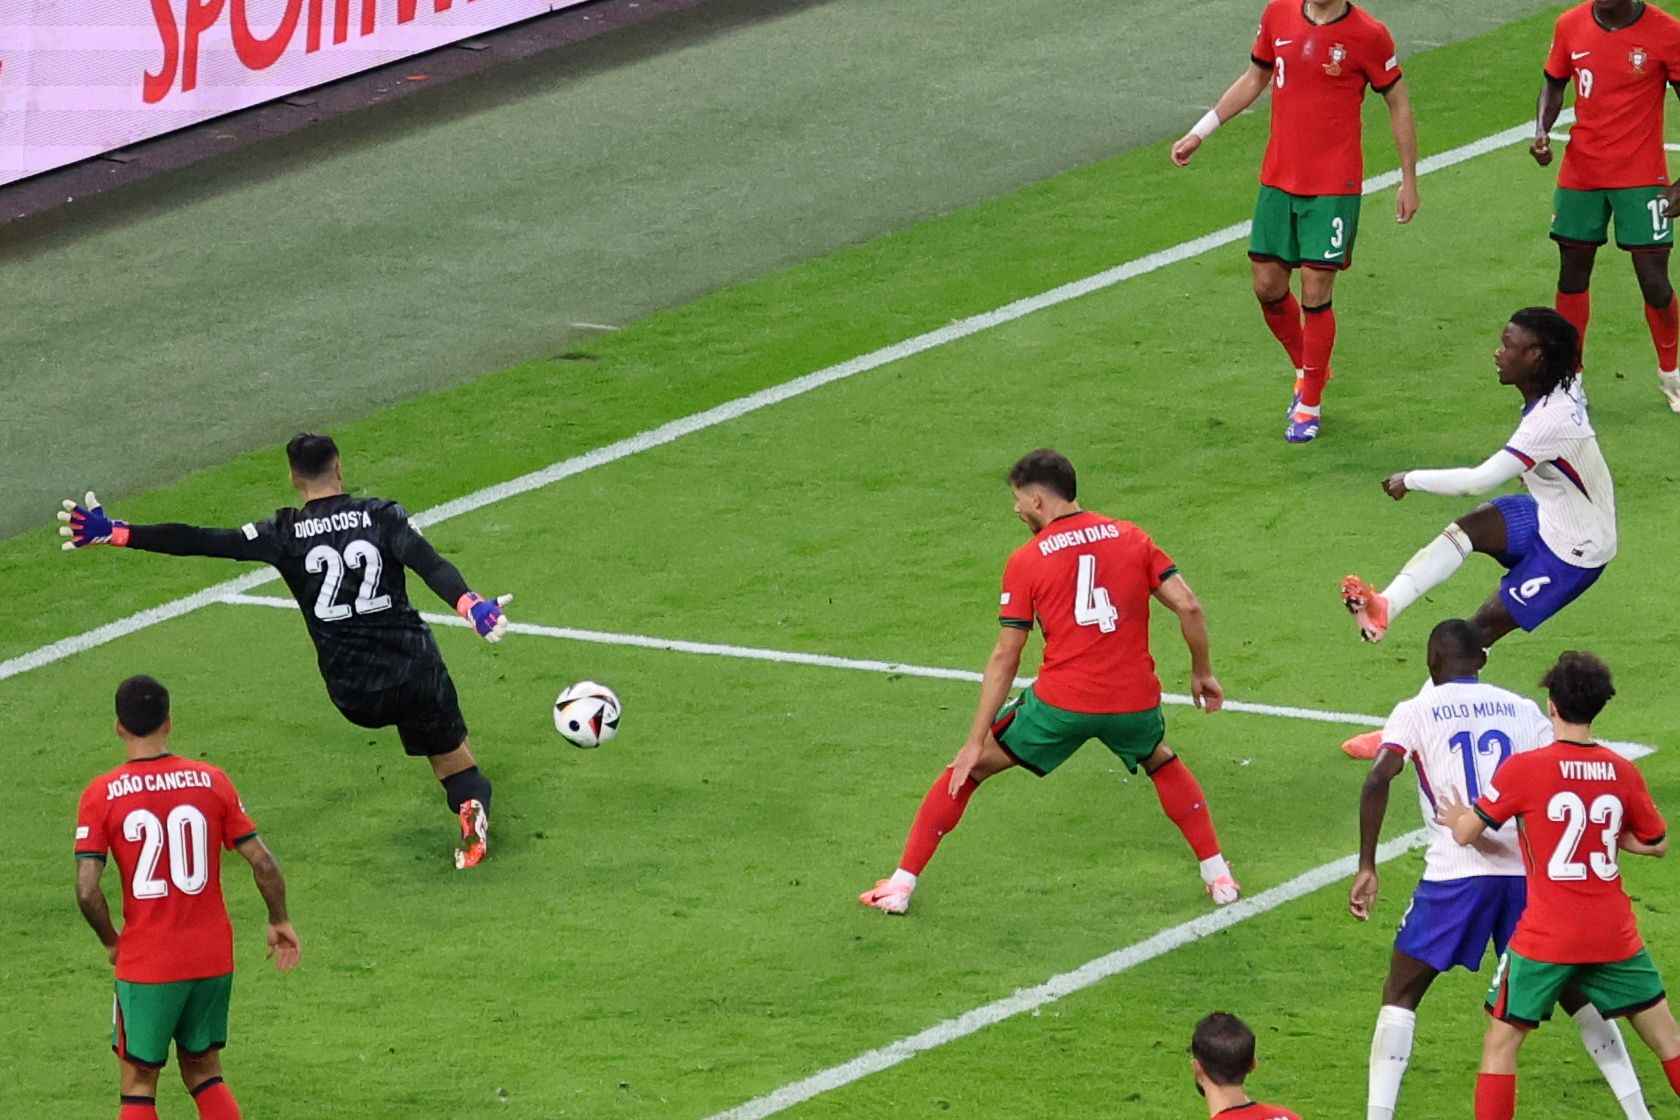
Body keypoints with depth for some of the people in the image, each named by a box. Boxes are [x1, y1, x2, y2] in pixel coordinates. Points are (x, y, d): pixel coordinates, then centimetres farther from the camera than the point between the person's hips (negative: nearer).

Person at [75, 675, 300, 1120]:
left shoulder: (101, 795, -9)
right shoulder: (210, 780, -2)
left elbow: (86, 889, -15)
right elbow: (263, 863, -2)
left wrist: (111, 942, 3)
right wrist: (279, 922, 14)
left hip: (145, 966, -3)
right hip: (214, 958, 3)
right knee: (204, 1075, 17)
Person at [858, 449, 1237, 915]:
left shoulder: (1025, 561, 0)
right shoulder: (1130, 538, 6)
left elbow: (1004, 659, -1)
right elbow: (1188, 606, -1)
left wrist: (976, 742, 2)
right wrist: (1202, 672, 15)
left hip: (1061, 702, -3)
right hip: (1135, 701, 3)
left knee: (972, 767, 15)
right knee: (1162, 762, 35)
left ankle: (902, 884, 14)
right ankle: (1218, 876, 31)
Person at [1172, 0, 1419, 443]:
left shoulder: (1368, 36, -10)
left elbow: (1398, 104, 0)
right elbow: (1253, 79, 17)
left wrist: (1409, 180, 1)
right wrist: (1200, 132, 14)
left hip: (1333, 189, -5)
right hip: (1278, 181, 5)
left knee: (1315, 292, -4)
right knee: (1267, 285, 8)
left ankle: (1309, 407, 12)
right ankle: (1308, 369, 34)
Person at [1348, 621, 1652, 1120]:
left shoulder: (1416, 711, 5)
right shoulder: (1524, 710, 13)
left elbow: (1379, 780, -10)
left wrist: (1367, 867, -7)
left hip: (1456, 875, -3)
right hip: (1530, 873, 3)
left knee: (1400, 993, 10)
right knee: (1571, 989, 18)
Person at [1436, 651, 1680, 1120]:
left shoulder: (1524, 769, -12)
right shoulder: (1623, 772, -1)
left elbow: (1466, 832, -5)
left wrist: (1458, 817, 17)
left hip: (1545, 938, -3)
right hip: (1615, 935, 3)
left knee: (1501, 1043, 7)